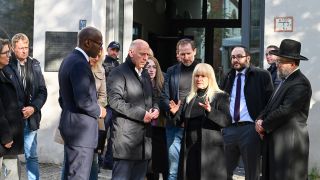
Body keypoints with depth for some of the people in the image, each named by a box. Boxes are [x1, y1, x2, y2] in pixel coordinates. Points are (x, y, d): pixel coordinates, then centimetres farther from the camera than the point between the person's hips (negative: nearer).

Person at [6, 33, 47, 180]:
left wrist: (34, 107, -8)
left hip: (30, 119, 3)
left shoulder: (34, 65, 7)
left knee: (32, 156, 10)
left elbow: (42, 91, 7)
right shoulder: (6, 65, -4)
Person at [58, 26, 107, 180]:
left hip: (70, 125, 11)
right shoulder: (80, 64, -19)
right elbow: (83, 101, -25)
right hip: (81, 128, -11)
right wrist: (99, 111, -9)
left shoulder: (69, 60, 14)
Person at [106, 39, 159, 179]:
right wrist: (141, 114, -18)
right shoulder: (119, 73, -7)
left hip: (144, 136, 8)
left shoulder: (145, 75, 20)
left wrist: (155, 109, 6)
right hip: (126, 137, -8)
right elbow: (114, 101, -18)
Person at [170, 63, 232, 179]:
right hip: (189, 148, 5)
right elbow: (183, 121, 17)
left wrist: (210, 110, -27)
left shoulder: (220, 97, -1)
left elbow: (227, 121, -13)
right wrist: (176, 113, -2)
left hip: (210, 149, -5)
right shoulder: (190, 98, 15)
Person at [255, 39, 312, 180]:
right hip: (275, 140, 9)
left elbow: (284, 111, -22)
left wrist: (264, 126, -10)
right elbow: (271, 106, 17)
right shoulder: (285, 80, 16)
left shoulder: (300, 84, -16)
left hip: (289, 143, -9)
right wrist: (260, 120, -2)